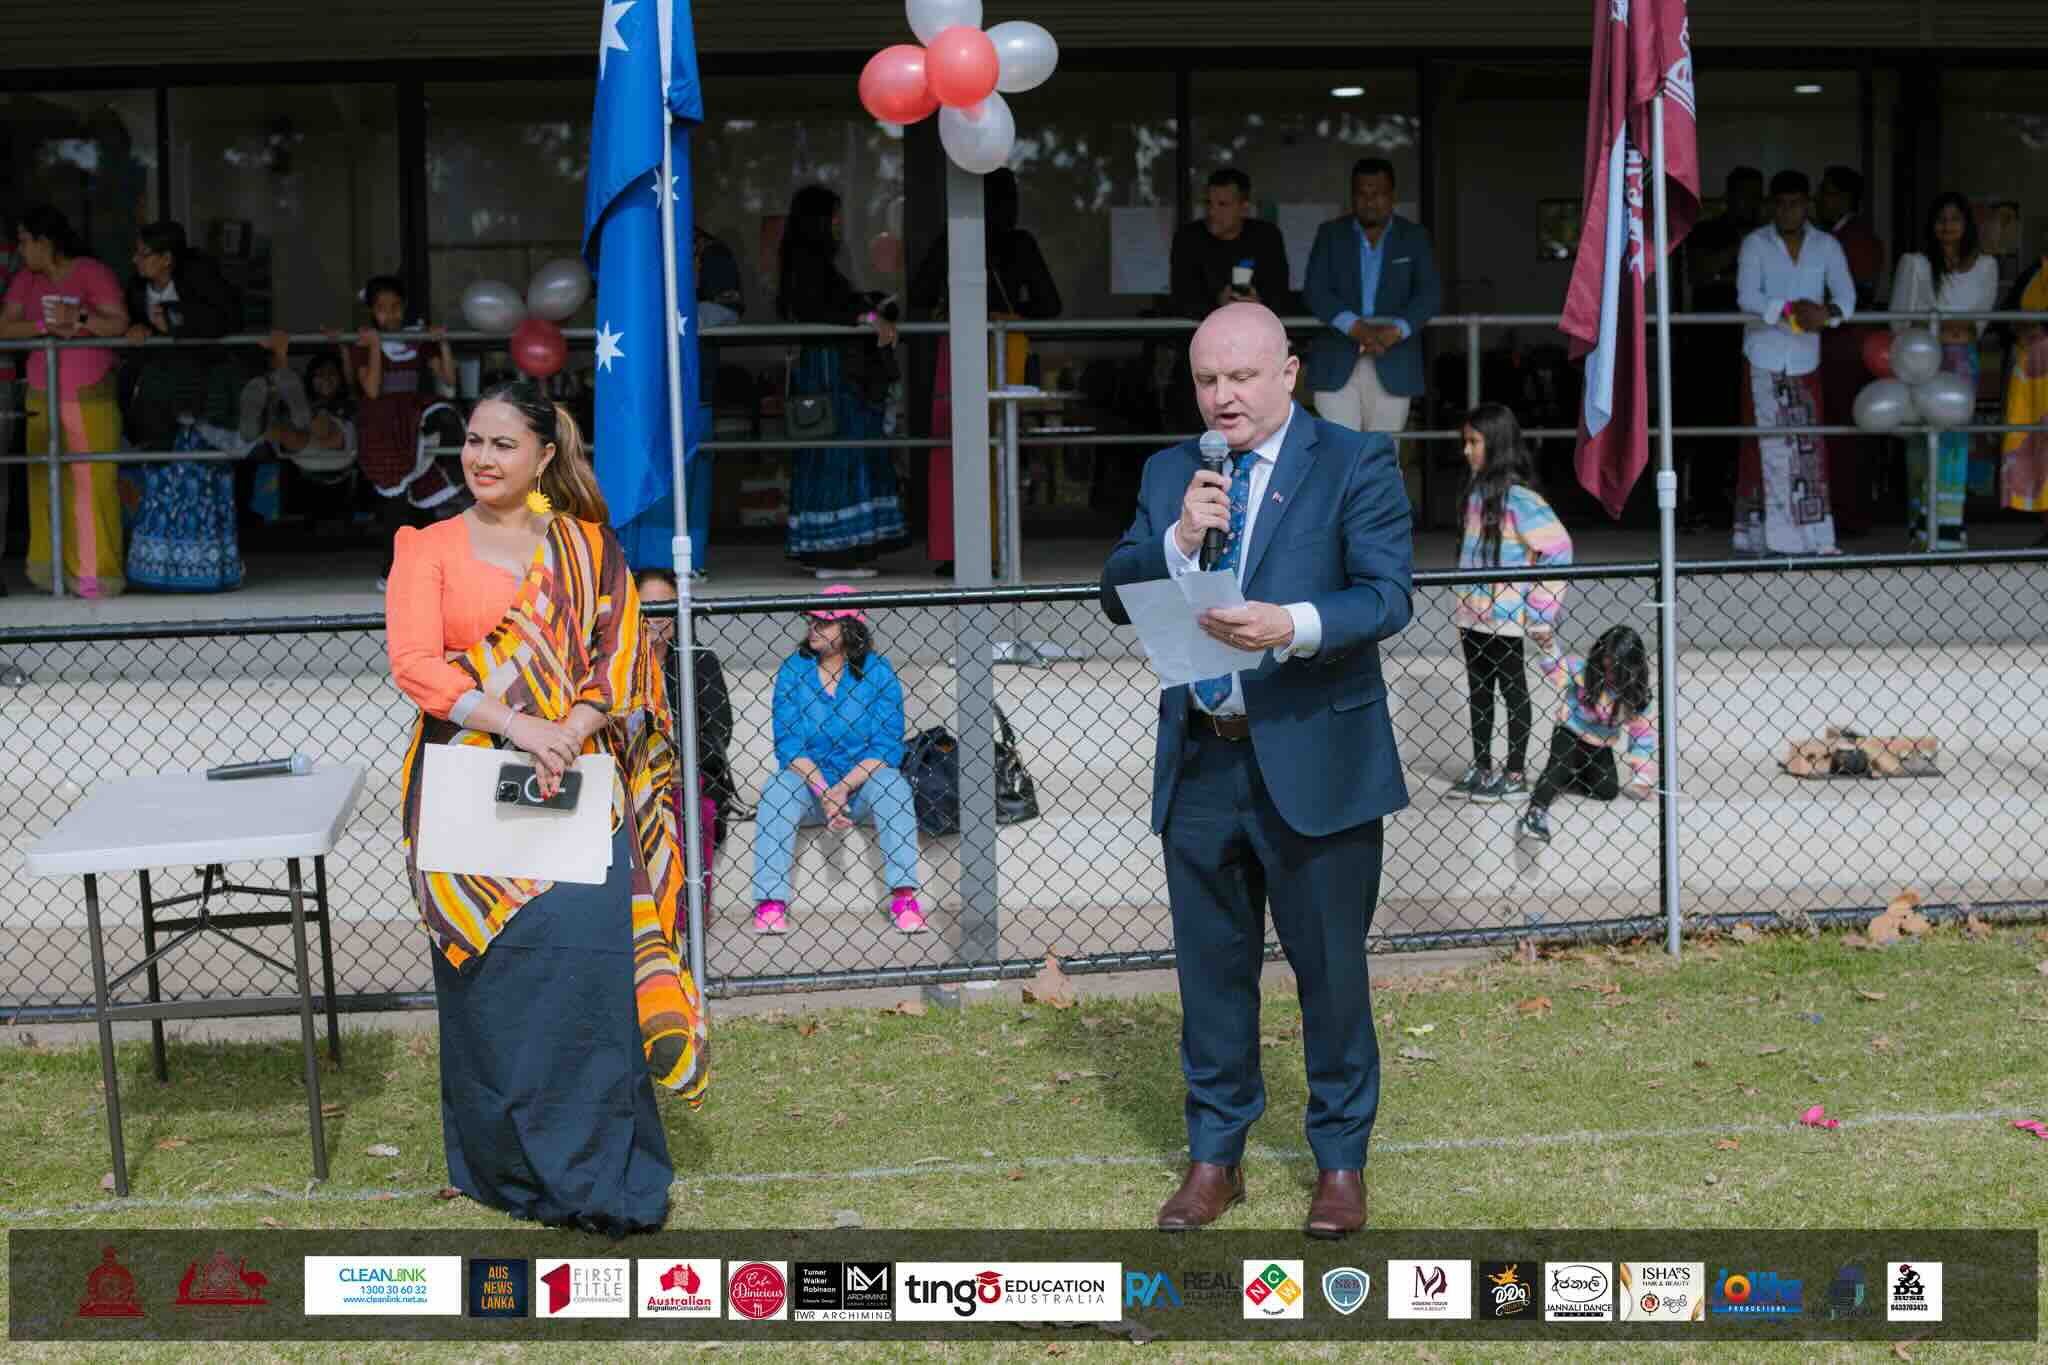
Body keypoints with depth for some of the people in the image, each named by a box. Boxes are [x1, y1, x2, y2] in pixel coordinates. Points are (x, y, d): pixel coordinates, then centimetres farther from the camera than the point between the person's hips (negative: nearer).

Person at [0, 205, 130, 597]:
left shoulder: (93, 273, -6)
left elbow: (119, 324, -13)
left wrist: (79, 319, -29)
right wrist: (46, 326, -17)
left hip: (91, 396, -4)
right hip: (42, 396, 4)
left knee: (93, 483, -8)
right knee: (47, 483, 0)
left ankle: (95, 572, -3)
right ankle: (51, 569, 6)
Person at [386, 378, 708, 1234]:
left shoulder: (587, 547, 14)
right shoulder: (430, 549, 9)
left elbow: (623, 658, 5)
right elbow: (414, 663, -5)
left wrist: (571, 731, -14)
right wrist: (515, 723, -19)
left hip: (577, 781, 0)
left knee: (588, 945, -13)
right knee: (500, 965, -7)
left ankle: (598, 1171, -6)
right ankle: (509, 1163, 5)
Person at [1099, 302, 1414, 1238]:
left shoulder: (1355, 464, -3)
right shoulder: (1169, 474, 11)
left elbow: (1388, 596, -13)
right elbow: (1117, 596, 5)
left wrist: (1294, 625, -30)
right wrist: (1179, 538, -13)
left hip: (1315, 760, -4)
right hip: (1198, 762, 4)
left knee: (1331, 967, 5)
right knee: (1211, 967, 12)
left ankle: (1340, 1160, 20)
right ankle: (1214, 1156, 25)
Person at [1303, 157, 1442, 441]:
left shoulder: (1414, 237, 9)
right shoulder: (1330, 234, 8)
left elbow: (1430, 293, -1)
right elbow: (1314, 290, -2)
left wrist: (1396, 330, -19)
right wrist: (1355, 327, -18)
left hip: (1392, 365, 0)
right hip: (1337, 363, 0)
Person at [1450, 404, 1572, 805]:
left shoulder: (1517, 496, -17)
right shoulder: (1478, 490, 8)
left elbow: (1558, 547, -19)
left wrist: (1539, 607, -16)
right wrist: (1464, 606, 15)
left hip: (1506, 616, -8)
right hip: (1474, 613, 8)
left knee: (1513, 691, 5)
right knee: (1479, 692, 14)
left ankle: (1516, 775, 14)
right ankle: (1481, 769, 24)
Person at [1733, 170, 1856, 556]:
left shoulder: (1826, 246, 7)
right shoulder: (1755, 244, 0)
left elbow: (1845, 292, -4)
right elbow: (1747, 297, -13)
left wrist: (1829, 312, -27)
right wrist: (1790, 311, -28)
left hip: (1805, 358, 3)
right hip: (1763, 358, -3)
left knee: (1810, 448, 1)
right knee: (1764, 446, -5)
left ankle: (1813, 537, 6)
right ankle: (1760, 538, -2)